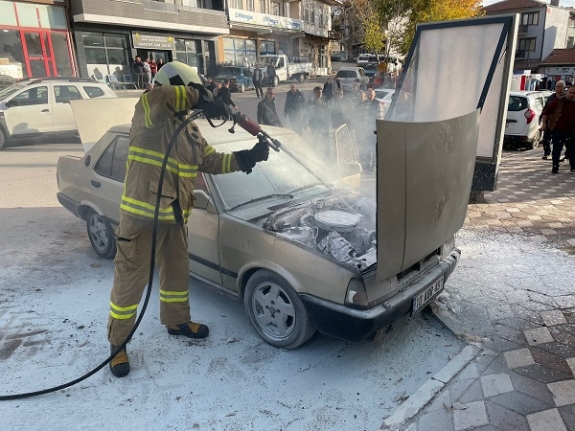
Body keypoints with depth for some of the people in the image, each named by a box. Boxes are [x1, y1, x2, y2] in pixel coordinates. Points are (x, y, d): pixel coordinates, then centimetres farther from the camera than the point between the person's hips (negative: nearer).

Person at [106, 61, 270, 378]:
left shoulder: (190, 131, 13)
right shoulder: (148, 117, -9)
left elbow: (212, 161, 13)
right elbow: (154, 98, -31)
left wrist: (248, 157, 4)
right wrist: (198, 98, -24)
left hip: (175, 217, 8)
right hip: (141, 214, -7)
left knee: (177, 272, 20)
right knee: (130, 279, 3)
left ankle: (177, 321, 42)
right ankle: (117, 343, 20)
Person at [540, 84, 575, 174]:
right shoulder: (558, 101, -3)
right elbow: (546, 112, -3)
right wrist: (544, 123, -10)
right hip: (558, 130, -3)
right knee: (556, 150, -1)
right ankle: (555, 167, 6)